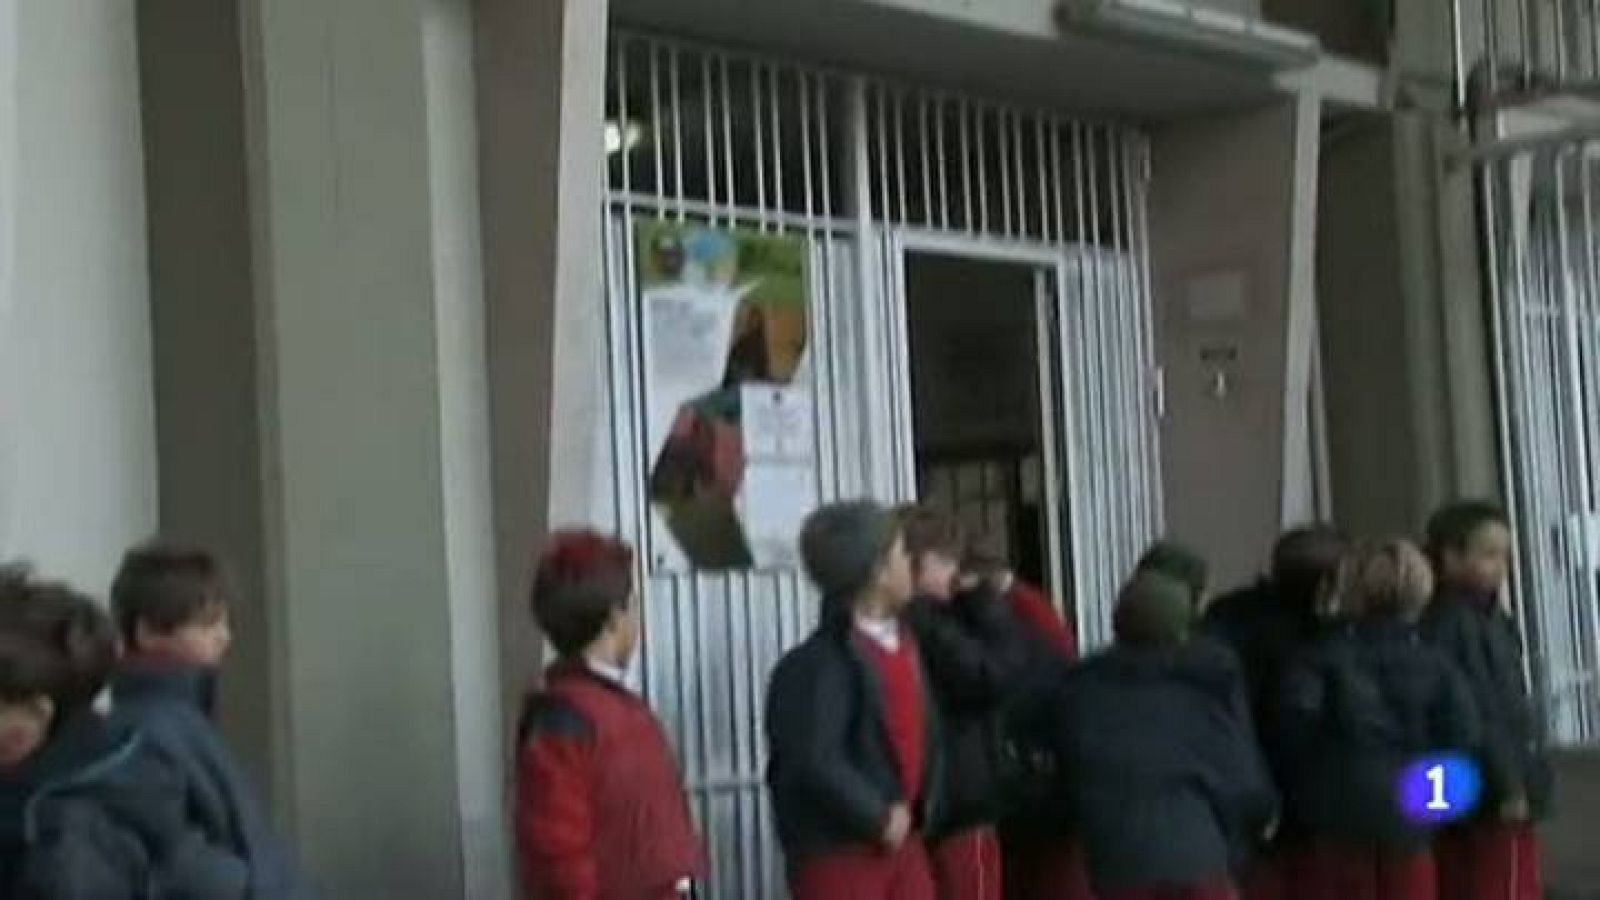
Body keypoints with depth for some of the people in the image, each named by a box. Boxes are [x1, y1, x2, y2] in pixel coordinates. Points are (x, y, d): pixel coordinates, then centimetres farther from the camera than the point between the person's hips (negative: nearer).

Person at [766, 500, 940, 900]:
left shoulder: (901, 640, 5)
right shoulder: (819, 665, -21)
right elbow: (815, 762, -28)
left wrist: (917, 809, 4)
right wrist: (878, 817, -19)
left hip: (901, 840, 8)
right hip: (836, 849, -8)